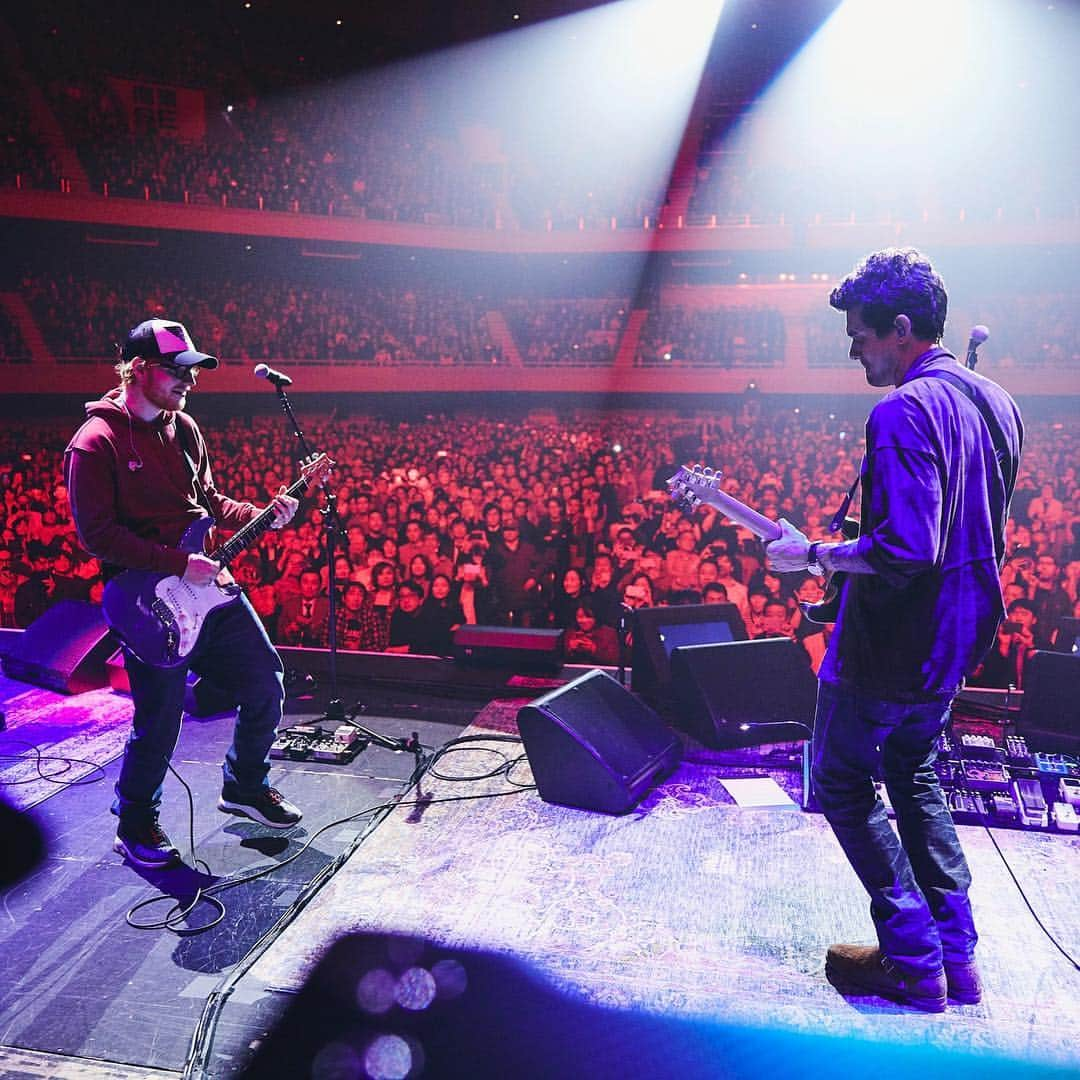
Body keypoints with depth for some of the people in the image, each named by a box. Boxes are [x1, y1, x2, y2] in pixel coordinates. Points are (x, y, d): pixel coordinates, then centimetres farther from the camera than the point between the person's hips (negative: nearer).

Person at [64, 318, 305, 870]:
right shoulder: (95, 443, -12)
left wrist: (262, 516, 2)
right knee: (159, 722, 1)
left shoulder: (183, 427, 11)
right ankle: (135, 826, 27)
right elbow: (98, 534, -17)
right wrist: (179, 563, -21)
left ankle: (244, 787, 32)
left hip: (208, 584, 7)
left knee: (266, 685, 9)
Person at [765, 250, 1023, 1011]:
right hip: (956, 640, 9)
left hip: (889, 645, -9)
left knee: (842, 786, 9)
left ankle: (914, 963, 15)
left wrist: (816, 556, -18)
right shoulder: (995, 402, 8)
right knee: (916, 780, 23)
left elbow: (904, 549, -31)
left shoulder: (903, 412, -23)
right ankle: (957, 956, 29)